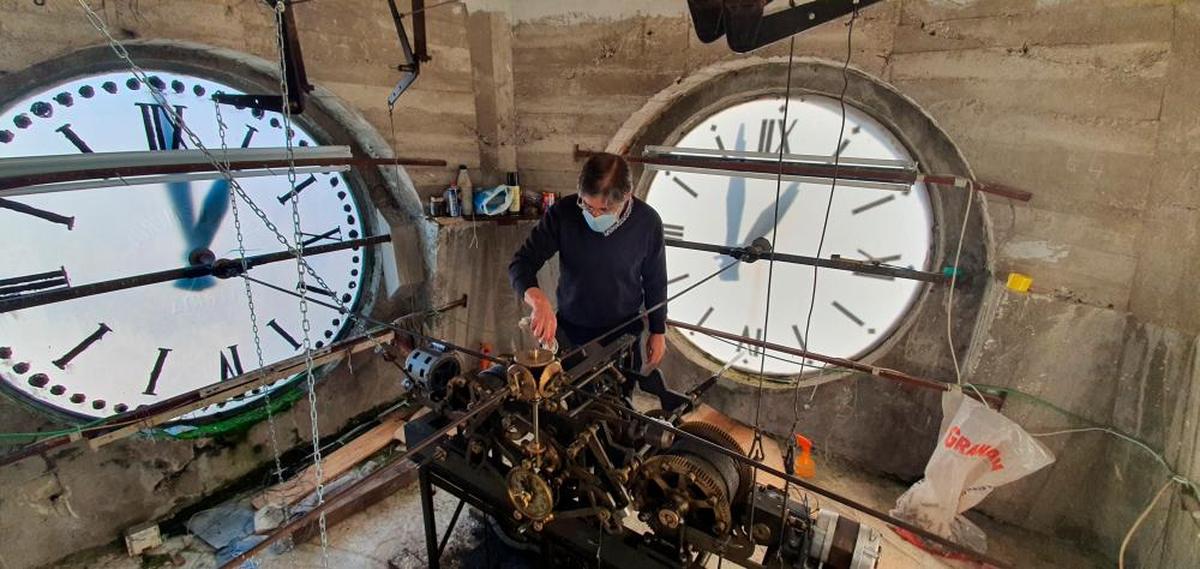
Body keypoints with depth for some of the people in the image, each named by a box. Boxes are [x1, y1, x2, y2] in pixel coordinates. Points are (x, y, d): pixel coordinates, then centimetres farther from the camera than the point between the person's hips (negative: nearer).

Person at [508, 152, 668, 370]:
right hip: (569, 331, 0)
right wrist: (539, 301, -37)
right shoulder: (562, 213, -20)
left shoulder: (647, 222, -18)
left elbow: (655, 282, -4)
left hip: (624, 333, 0)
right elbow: (521, 263, -17)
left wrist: (658, 332, 4)